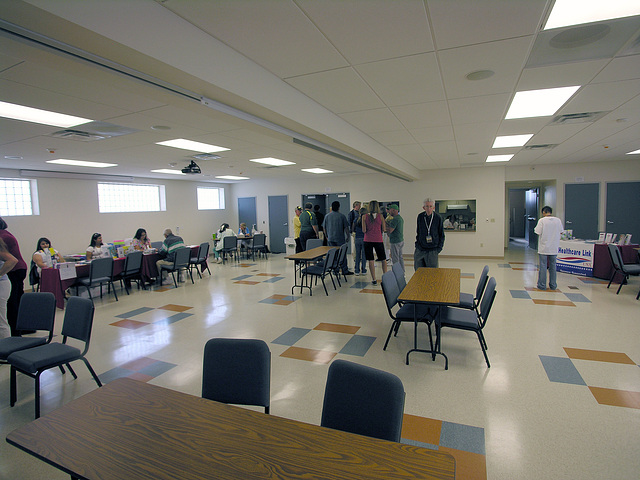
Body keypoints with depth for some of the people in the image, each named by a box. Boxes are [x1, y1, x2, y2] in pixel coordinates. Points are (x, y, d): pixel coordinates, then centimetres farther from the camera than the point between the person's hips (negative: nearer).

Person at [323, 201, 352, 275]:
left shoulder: (327, 216, 4)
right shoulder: (342, 216, -6)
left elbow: (324, 227, 9)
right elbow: (346, 227, -4)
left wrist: (326, 236, 21)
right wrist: (347, 236, 8)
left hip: (330, 238, 3)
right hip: (340, 238, -3)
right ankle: (345, 271, 5)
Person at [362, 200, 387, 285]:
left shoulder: (365, 216, -4)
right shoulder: (380, 216, -3)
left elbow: (364, 230, -6)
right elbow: (384, 229, 1)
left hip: (368, 240, 0)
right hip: (378, 240, 0)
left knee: (371, 260, 4)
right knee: (383, 259, 15)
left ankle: (374, 279, 5)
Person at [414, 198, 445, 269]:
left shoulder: (438, 218, -5)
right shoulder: (420, 217, 1)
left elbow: (441, 235, 4)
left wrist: (439, 248, -3)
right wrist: (417, 244, 7)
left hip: (432, 250, -2)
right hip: (420, 250, 2)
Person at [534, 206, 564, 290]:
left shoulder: (542, 220, -13)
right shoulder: (558, 220, 0)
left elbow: (538, 233, -15)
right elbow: (561, 231, 10)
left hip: (543, 248, -4)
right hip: (554, 248, 4)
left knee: (543, 266, 3)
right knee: (553, 266, 14)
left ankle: (542, 285, 7)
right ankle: (553, 285, 21)